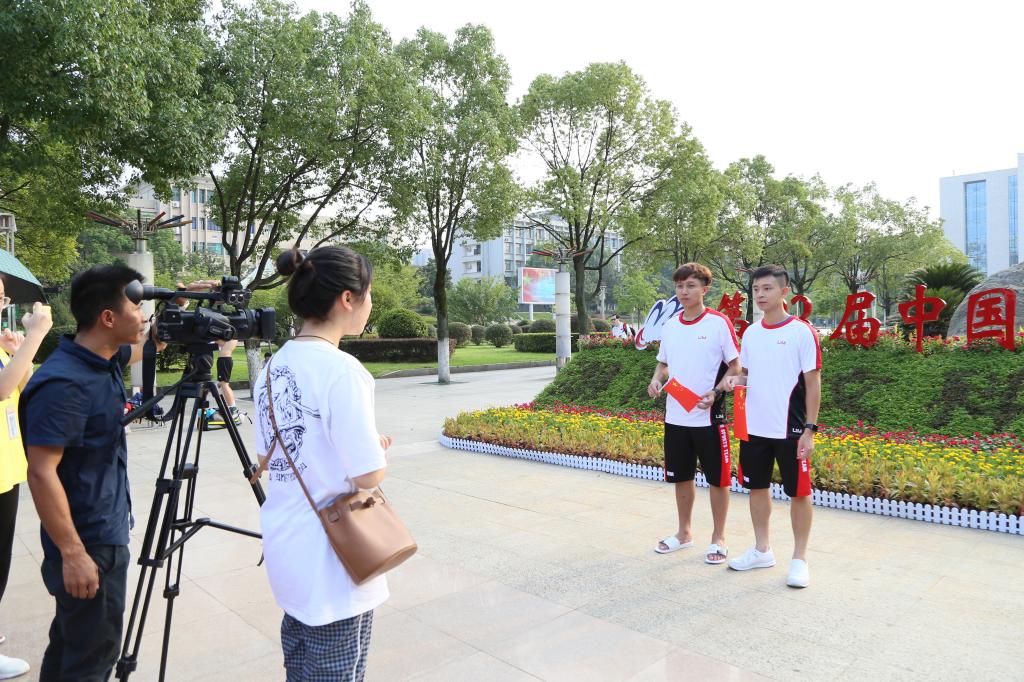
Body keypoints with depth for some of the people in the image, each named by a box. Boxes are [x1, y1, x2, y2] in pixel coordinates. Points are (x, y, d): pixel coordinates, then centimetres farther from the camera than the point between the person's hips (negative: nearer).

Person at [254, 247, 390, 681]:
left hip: (287, 549, 8)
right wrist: (379, 446, -1)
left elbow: (268, 458, 11)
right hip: (332, 556, -8)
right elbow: (369, 474, -21)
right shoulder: (342, 370, -21)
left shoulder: (273, 367, 4)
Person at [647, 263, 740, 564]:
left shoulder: (719, 322, -8)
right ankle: (684, 533, 32)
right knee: (681, 476, 16)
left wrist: (716, 392, -20)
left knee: (718, 478, 6)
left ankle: (718, 538, 22)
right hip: (675, 415, 5)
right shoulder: (670, 326, 8)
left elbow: (735, 365, -6)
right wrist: (656, 379, -3)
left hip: (709, 417, -5)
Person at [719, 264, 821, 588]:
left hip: (790, 430, -6)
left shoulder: (801, 331, -9)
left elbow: (813, 382, -9)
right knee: (757, 487, 15)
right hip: (753, 427, 6)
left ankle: (799, 559, 20)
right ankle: (762, 550, 30)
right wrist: (735, 379, -5)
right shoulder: (751, 332, 7)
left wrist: (810, 429, -13)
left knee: (799, 492, 6)